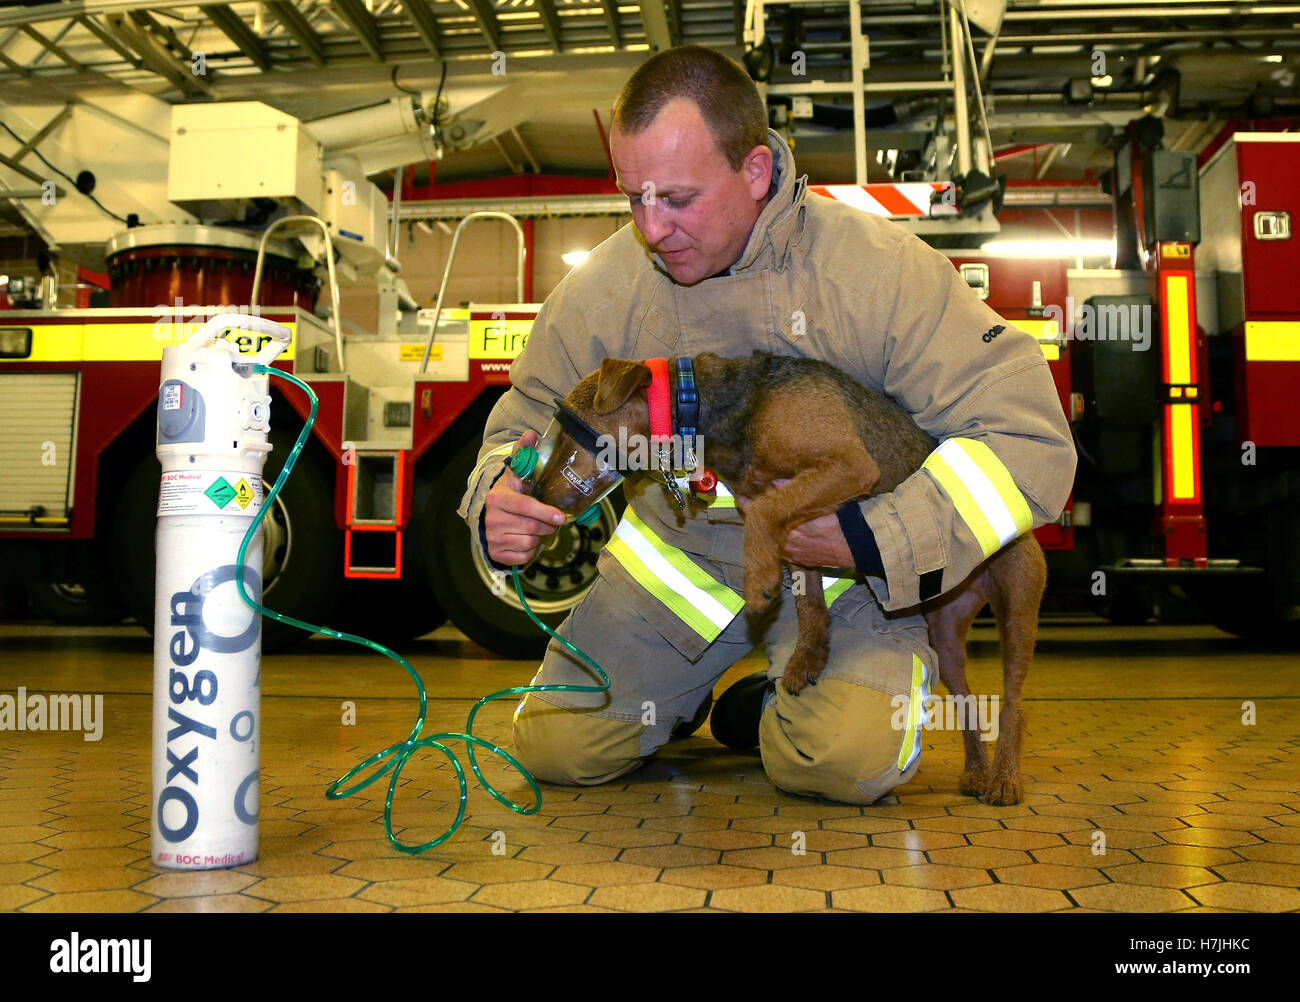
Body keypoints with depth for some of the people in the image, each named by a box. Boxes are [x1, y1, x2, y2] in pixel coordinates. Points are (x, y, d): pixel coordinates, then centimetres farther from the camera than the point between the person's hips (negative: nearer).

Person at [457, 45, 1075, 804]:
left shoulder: (879, 268, -21)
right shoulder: (599, 292, -12)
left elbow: (1033, 441, -22)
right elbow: (524, 432, 2)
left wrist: (870, 542, -31)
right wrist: (499, 507, -23)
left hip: (844, 571, -2)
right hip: (676, 557, 3)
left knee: (850, 758, -27)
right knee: (555, 748, -6)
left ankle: (811, 696, 12)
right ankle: (684, 688, 28)